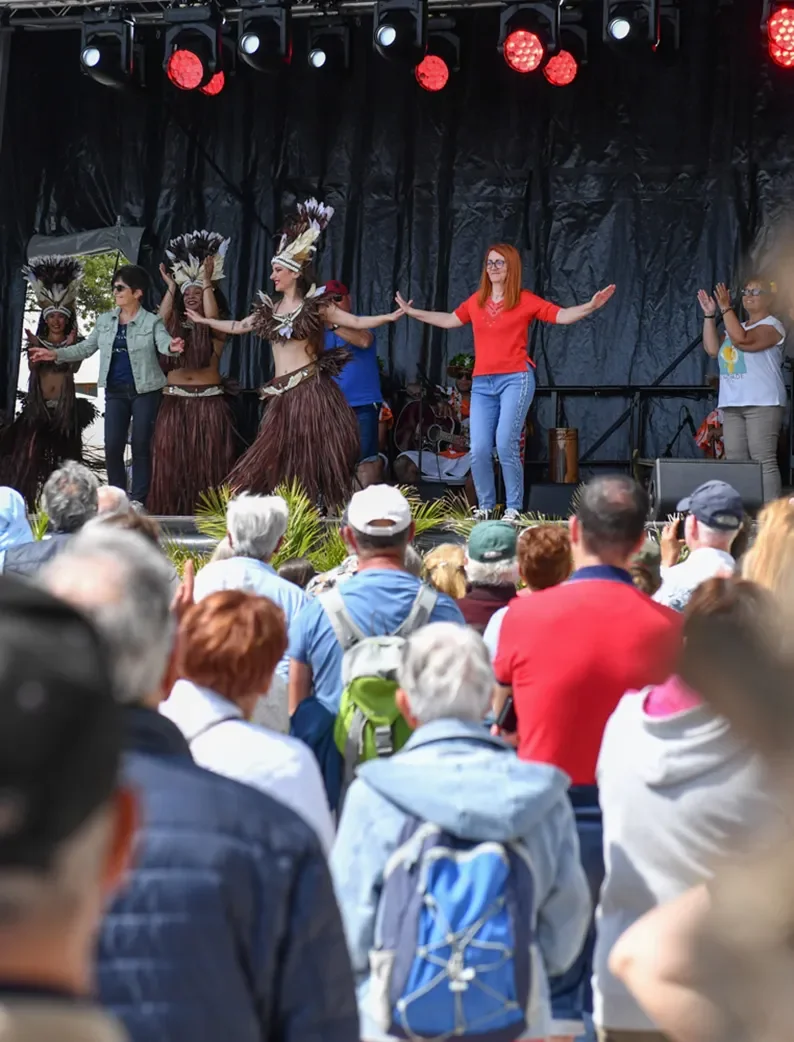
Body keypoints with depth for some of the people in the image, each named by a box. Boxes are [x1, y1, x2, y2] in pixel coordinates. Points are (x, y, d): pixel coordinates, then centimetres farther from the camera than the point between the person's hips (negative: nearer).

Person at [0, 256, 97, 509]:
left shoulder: (73, 342, 5)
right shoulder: (36, 341, 6)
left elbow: (75, 368, -10)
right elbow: (33, 366, -7)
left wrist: (71, 346, -20)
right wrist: (34, 347, -19)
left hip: (66, 405, 0)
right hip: (39, 405, 0)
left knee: (66, 452, 2)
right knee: (30, 451, -10)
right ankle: (25, 500, -8)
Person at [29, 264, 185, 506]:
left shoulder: (152, 321, -7)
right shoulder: (105, 320, 7)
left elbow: (163, 342, -24)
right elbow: (85, 348, 12)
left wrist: (172, 347, -48)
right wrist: (55, 354, 3)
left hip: (145, 390, -4)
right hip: (115, 391, 4)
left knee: (141, 446, 0)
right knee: (112, 446, 1)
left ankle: (139, 501, 7)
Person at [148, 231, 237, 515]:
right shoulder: (176, 325, 14)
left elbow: (212, 317, -18)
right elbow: (158, 322, -6)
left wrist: (208, 282, -18)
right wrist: (171, 287, -4)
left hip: (208, 400, -3)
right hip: (174, 400, 3)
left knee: (207, 457, -3)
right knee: (171, 456, -1)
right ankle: (173, 511, 2)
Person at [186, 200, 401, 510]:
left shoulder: (315, 305, -1)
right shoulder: (269, 309, 14)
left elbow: (356, 322, -3)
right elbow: (238, 327, 27)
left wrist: (389, 317, -15)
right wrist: (204, 321, 33)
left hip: (310, 390, -5)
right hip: (282, 395, 5)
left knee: (312, 460, -6)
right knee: (273, 462, 3)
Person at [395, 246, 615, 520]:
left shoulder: (525, 300, 0)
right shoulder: (476, 301, 12)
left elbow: (562, 316, -5)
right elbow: (450, 320, 27)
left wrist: (590, 306, -19)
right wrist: (412, 312, 31)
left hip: (515, 379, -4)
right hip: (482, 383, 4)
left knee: (506, 444, -15)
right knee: (479, 449, -4)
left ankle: (514, 508, -5)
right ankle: (485, 506, 10)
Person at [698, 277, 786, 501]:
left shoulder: (772, 326, -3)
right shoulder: (738, 327, 23)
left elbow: (742, 340, -19)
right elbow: (713, 350, 11)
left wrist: (726, 308, -15)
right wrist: (710, 315, 8)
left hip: (762, 404, -8)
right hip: (732, 403, 8)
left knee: (763, 460, -14)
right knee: (735, 461, 5)